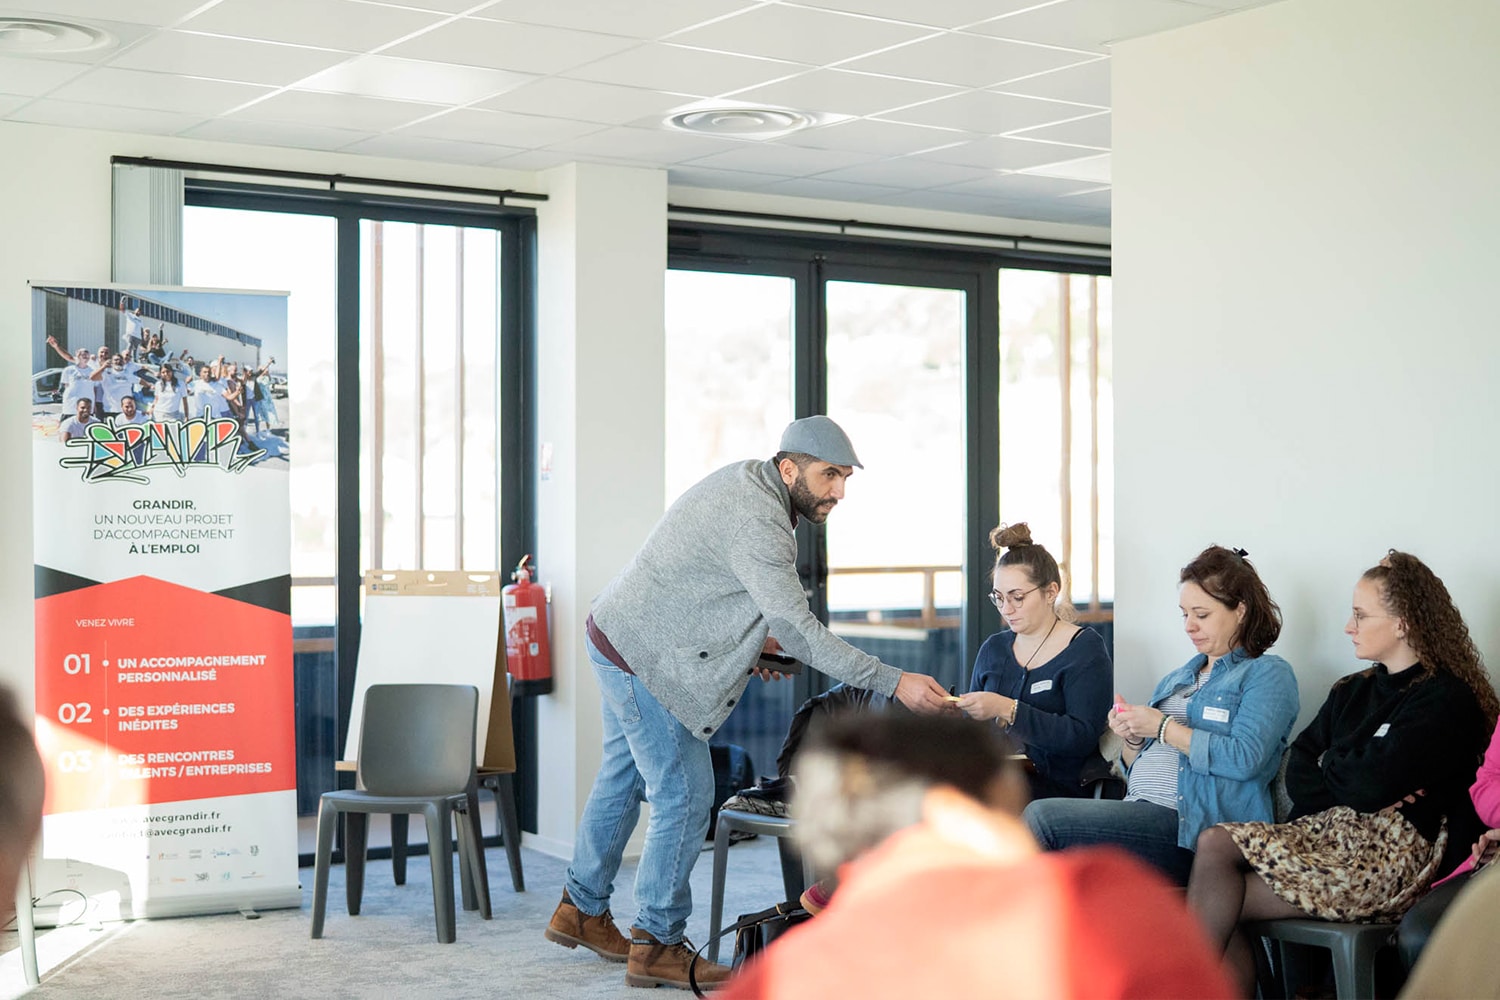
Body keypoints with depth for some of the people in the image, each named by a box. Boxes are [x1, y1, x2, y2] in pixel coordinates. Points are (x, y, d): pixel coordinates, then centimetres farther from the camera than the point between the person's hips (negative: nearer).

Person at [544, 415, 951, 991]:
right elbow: (797, 628, -32)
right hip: (641, 657, -11)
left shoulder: (746, 480, 4)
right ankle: (657, 945, 4)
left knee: (624, 776, 20)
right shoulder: (757, 521, -28)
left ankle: (581, 911, 34)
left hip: (617, 639, 11)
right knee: (684, 792, -6)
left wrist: (749, 636, 8)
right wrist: (894, 683, -33)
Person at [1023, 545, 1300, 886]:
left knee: (1042, 817, -23)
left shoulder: (1267, 674, 4)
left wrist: (1163, 728, -9)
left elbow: (1245, 759, -14)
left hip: (1191, 827, -7)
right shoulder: (1176, 679, 28)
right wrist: (1131, 739, 5)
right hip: (1140, 813, 8)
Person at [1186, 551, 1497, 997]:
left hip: (1393, 853, -7)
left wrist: (1328, 766, 5)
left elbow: (1372, 783, -16)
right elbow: (1298, 771, 11)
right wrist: (1355, 789, -9)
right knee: (1215, 844, -19)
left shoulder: (1446, 700, -4)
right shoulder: (1354, 691, 20)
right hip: (1328, 828, 8)